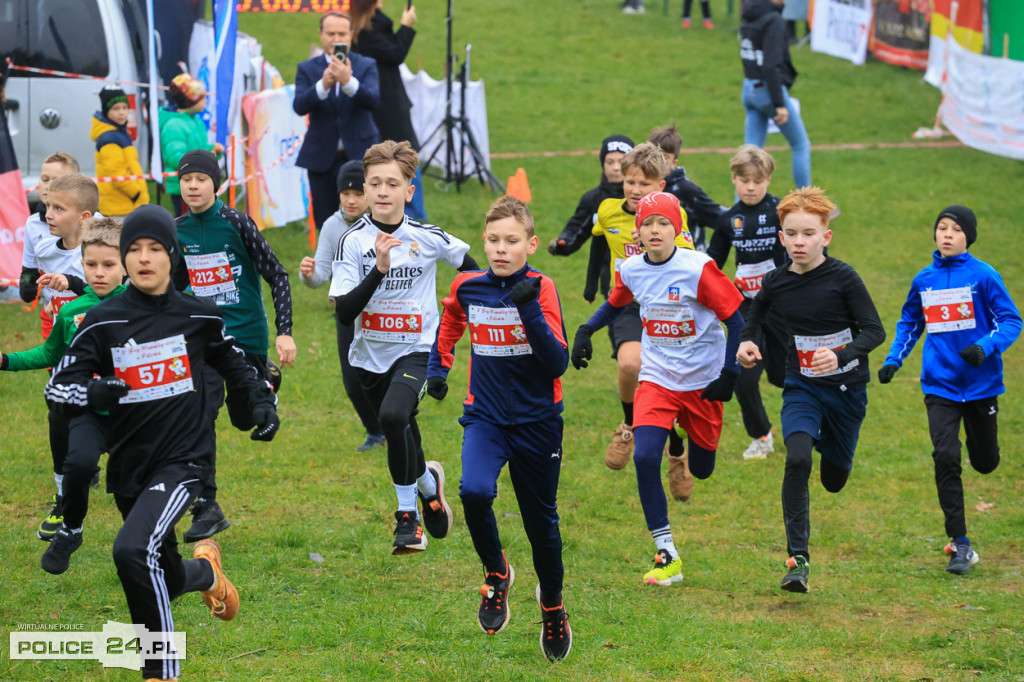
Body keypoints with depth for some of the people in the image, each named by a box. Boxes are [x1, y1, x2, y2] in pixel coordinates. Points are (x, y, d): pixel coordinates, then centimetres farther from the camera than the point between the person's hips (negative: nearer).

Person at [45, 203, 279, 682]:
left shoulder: (196, 316, 0)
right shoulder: (103, 322, -2)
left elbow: (232, 362, 19)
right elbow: (59, 386, -2)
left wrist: (263, 403, 6)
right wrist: (91, 392, -23)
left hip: (184, 459, -3)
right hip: (130, 465, 3)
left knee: (133, 551, -27)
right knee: (164, 579, 14)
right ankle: (206, 572, 51)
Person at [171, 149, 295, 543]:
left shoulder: (235, 222, -12)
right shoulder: (178, 230, 2)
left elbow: (277, 275, -8)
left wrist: (284, 332, -13)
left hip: (247, 333, -3)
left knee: (246, 419, 8)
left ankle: (265, 377, 43)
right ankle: (206, 507, -9)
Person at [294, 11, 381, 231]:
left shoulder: (366, 66, 3)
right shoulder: (307, 69, 5)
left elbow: (372, 101, -15)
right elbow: (299, 106, -11)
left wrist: (348, 81, -33)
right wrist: (323, 85, -29)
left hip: (357, 155, -2)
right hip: (321, 157, 2)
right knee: (324, 222, 7)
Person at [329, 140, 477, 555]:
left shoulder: (428, 238, -9)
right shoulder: (354, 241, -11)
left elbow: (469, 267, 12)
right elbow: (344, 312, -18)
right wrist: (379, 268, -28)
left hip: (417, 350, -3)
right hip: (370, 355, 3)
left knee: (394, 416, -29)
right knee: (399, 432, 18)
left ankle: (407, 513, -12)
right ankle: (428, 481, 53)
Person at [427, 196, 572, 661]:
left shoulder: (540, 289, -12)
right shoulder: (467, 287, -1)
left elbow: (559, 365, -19)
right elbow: (449, 326, 24)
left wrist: (530, 312, -29)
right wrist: (437, 368, 12)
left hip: (537, 421, -2)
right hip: (484, 417, 2)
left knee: (541, 522, 9)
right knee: (474, 491, -26)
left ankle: (552, 605, 35)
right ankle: (496, 572, 1)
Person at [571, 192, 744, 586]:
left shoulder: (698, 269, -17)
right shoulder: (632, 271, -4)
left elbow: (736, 319, -10)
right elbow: (615, 304, 20)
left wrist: (729, 374, -14)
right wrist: (585, 331, 4)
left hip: (702, 382, -2)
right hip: (657, 379, 2)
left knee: (701, 470, 11)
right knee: (645, 458, -19)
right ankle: (667, 557, -11)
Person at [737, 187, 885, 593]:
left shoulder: (843, 278, -15)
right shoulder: (776, 283, -4)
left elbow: (875, 331, -15)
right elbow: (755, 317, 16)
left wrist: (840, 356, -33)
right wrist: (746, 343, -6)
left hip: (846, 388, -1)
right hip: (802, 388, 1)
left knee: (834, 481, 12)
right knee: (797, 460, -25)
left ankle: (829, 444, 51)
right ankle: (798, 558, -20)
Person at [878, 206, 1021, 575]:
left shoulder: (983, 275, -8)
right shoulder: (924, 280, 4)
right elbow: (910, 323, 19)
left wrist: (985, 347, -25)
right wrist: (893, 359, 6)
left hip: (980, 382, -2)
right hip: (940, 385, 2)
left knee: (985, 462, 11)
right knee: (945, 458, -13)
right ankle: (960, 544, -9)